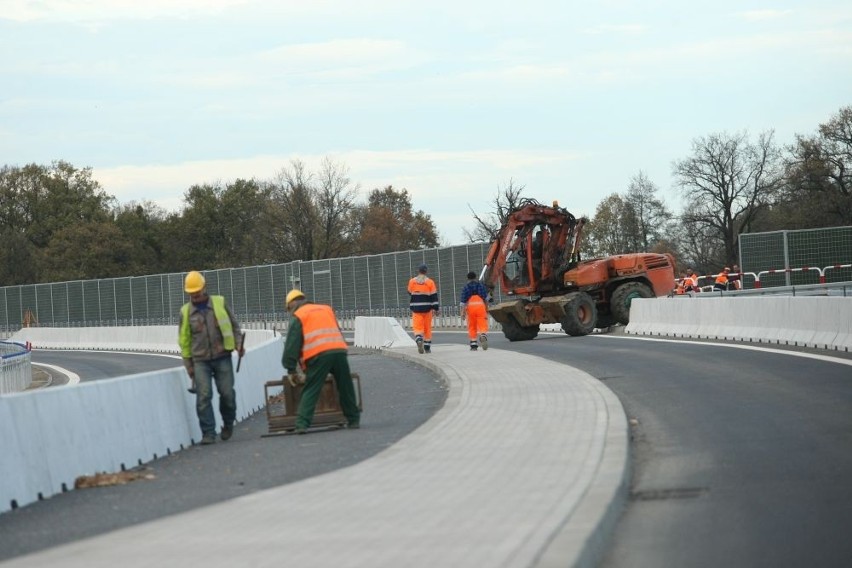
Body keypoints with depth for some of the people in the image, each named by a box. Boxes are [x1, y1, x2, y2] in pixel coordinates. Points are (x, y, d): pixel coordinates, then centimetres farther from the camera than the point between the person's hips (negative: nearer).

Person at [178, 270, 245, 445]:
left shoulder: (220, 303, 4)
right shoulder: (186, 312, 5)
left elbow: (234, 325, 12)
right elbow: (184, 340, 12)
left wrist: (238, 344, -4)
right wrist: (188, 365, 10)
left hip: (222, 357, 0)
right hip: (200, 360, 0)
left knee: (227, 393, -1)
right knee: (203, 396, -8)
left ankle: (228, 424, 25)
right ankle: (208, 433, -4)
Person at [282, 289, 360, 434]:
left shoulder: (297, 317, 12)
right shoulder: (327, 309, 29)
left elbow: (292, 345, 6)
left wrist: (291, 370, 9)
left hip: (318, 355, -4)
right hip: (339, 351, 4)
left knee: (310, 391, -1)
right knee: (346, 388, 17)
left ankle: (302, 424, -10)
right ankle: (353, 420, 21)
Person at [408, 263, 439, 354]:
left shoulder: (412, 281, -1)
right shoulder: (430, 282, -3)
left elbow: (410, 293, 13)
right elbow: (434, 296, -5)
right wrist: (435, 308, -3)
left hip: (416, 308, 0)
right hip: (427, 308, 0)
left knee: (417, 327, -2)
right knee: (427, 328, 11)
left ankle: (419, 339, -31)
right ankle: (427, 348, 16)